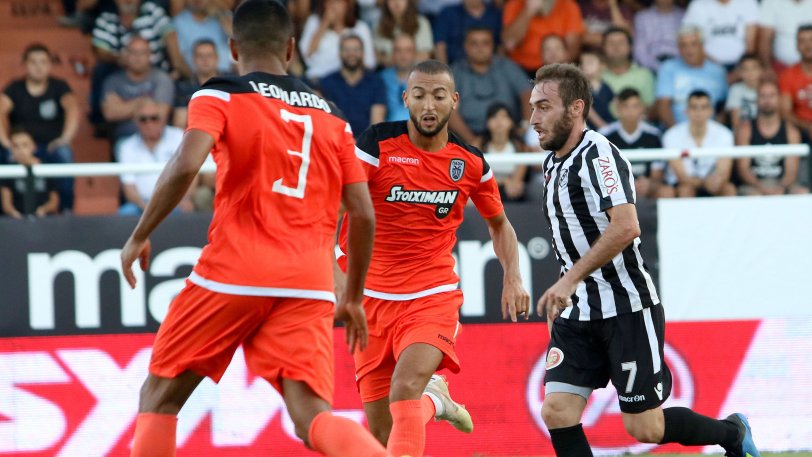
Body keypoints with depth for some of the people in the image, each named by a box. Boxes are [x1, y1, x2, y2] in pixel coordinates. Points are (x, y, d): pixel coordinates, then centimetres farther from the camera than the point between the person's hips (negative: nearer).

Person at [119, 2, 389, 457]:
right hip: (309, 284, 3)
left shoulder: (219, 98, 5)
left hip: (233, 274, -3)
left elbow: (185, 166, -13)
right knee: (313, 418, -7)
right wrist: (353, 298, 24)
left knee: (160, 398, 14)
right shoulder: (332, 118, 17)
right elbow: (364, 215, 14)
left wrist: (140, 236, -1)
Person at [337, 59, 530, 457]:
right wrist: (336, 273, -29)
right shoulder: (377, 145, -9)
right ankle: (435, 399, 38)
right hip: (372, 297, 0)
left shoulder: (471, 163, 1)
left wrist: (513, 278, 5)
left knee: (406, 387, -29)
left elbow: (498, 223, 19)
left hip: (432, 296, 0)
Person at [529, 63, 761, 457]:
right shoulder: (554, 161, 13)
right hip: (579, 314, 8)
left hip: (627, 309, -8)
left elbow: (625, 227, -28)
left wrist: (570, 279, -27)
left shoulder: (597, 154, -16)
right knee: (556, 412, -8)